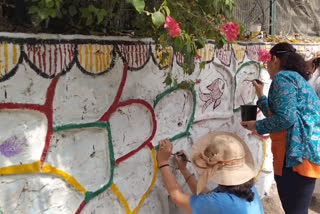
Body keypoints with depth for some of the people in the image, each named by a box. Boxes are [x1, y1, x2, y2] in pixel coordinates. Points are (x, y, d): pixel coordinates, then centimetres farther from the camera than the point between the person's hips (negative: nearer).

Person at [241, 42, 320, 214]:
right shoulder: (296, 78, 23)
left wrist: (257, 126, -7)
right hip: (304, 153, 11)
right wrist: (261, 96, 33)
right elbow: (275, 115, 26)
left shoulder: (283, 77, -8)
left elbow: (285, 118, -21)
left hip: (298, 155, -11)